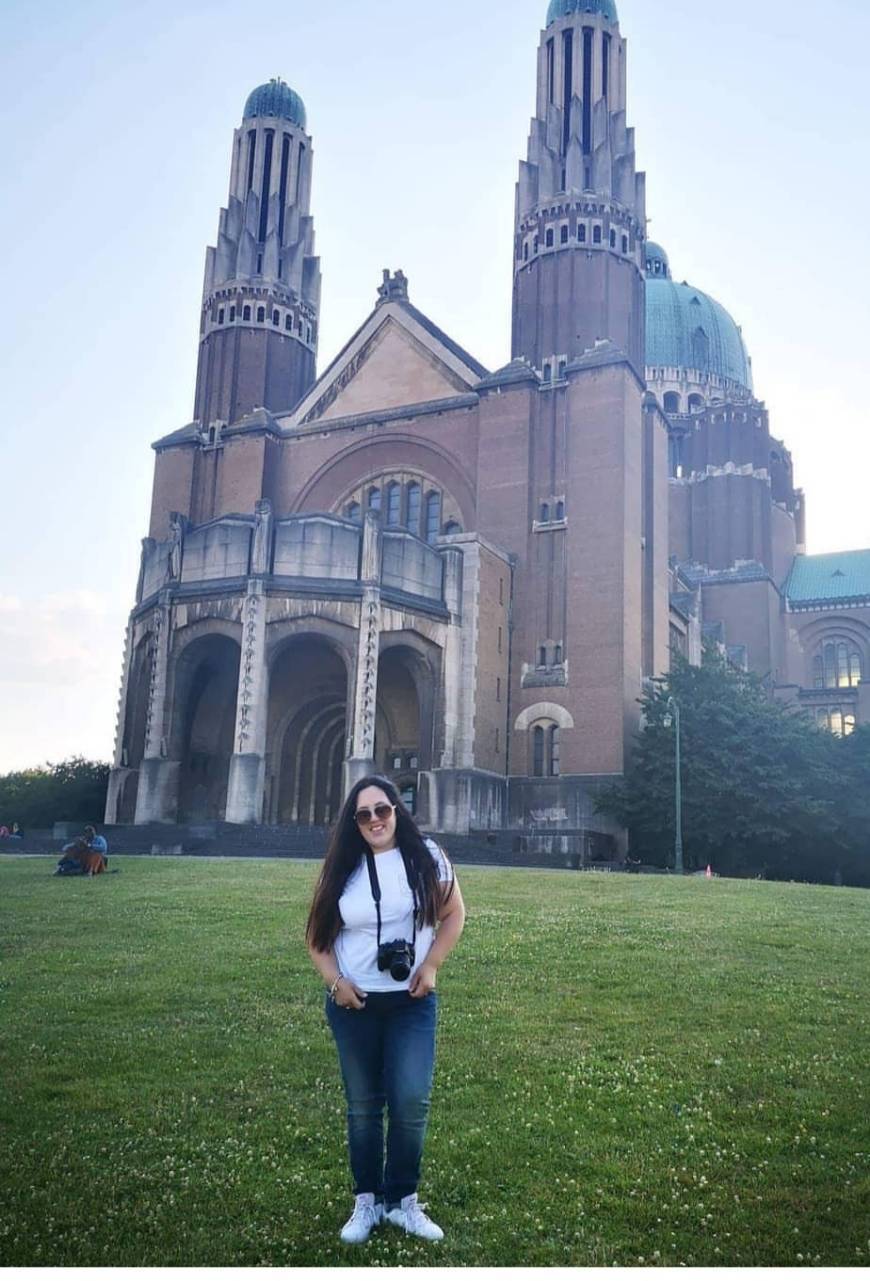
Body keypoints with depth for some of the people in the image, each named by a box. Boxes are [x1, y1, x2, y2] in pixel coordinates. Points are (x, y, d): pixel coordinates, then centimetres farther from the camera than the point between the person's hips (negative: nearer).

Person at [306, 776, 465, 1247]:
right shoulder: (341, 869, -1)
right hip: (353, 1005, 1)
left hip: (412, 1002, -1)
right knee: (363, 1106, 11)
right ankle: (366, 1202, 25)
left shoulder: (426, 858, -4)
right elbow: (317, 935, 5)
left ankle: (402, 1200, 15)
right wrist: (335, 981, -9)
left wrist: (430, 966, -6)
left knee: (412, 1102, -5)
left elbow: (454, 914, 4)